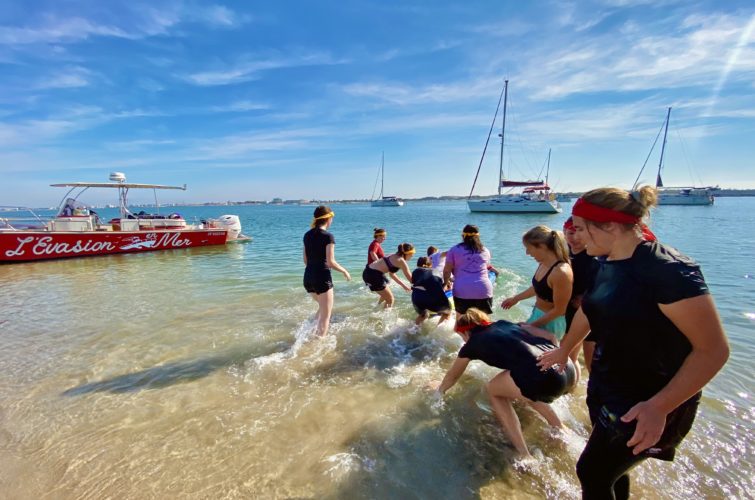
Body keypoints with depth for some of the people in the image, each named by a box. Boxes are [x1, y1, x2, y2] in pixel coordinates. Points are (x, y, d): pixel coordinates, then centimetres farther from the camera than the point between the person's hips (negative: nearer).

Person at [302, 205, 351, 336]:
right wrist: (345, 271, -2)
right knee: (325, 314, 7)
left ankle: (316, 332, 29)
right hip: (322, 278, -7)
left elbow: (305, 260, 13)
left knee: (322, 307, 30)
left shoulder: (307, 235, 8)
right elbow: (330, 262, -17)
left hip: (308, 277, 7)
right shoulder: (328, 236, -13)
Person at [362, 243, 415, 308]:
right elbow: (411, 279, -4)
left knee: (385, 295, 30)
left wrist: (403, 285, 28)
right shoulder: (402, 262, -9)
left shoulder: (394, 256, 15)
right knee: (390, 299, 9)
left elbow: (392, 274, 26)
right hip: (374, 275, -9)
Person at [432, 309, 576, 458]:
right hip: (569, 370, 7)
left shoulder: (472, 344, 16)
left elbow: (452, 376, 33)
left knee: (493, 390, 20)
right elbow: (551, 337, 22)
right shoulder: (506, 324, 27)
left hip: (544, 380, -7)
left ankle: (525, 457, 14)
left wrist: (440, 390, 52)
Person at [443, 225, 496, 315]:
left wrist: (446, 282, 22)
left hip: (462, 291, -1)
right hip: (484, 291, 2)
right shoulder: (485, 251, 17)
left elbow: (447, 270, 5)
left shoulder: (454, 250, 8)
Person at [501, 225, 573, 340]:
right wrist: (515, 298, 25)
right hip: (537, 314, 8)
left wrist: (532, 325, -15)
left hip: (550, 323, -8)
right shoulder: (543, 264, -3)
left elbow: (559, 311, -22)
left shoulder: (561, 272, -29)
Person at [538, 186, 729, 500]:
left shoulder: (668, 271, -26)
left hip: (645, 404, -7)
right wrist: (563, 350, 25)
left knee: (591, 472, 5)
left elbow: (714, 349, -23)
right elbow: (588, 310, 14)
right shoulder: (607, 262, -1)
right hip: (606, 389, 7)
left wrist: (659, 407, -29)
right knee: (611, 466, 21)